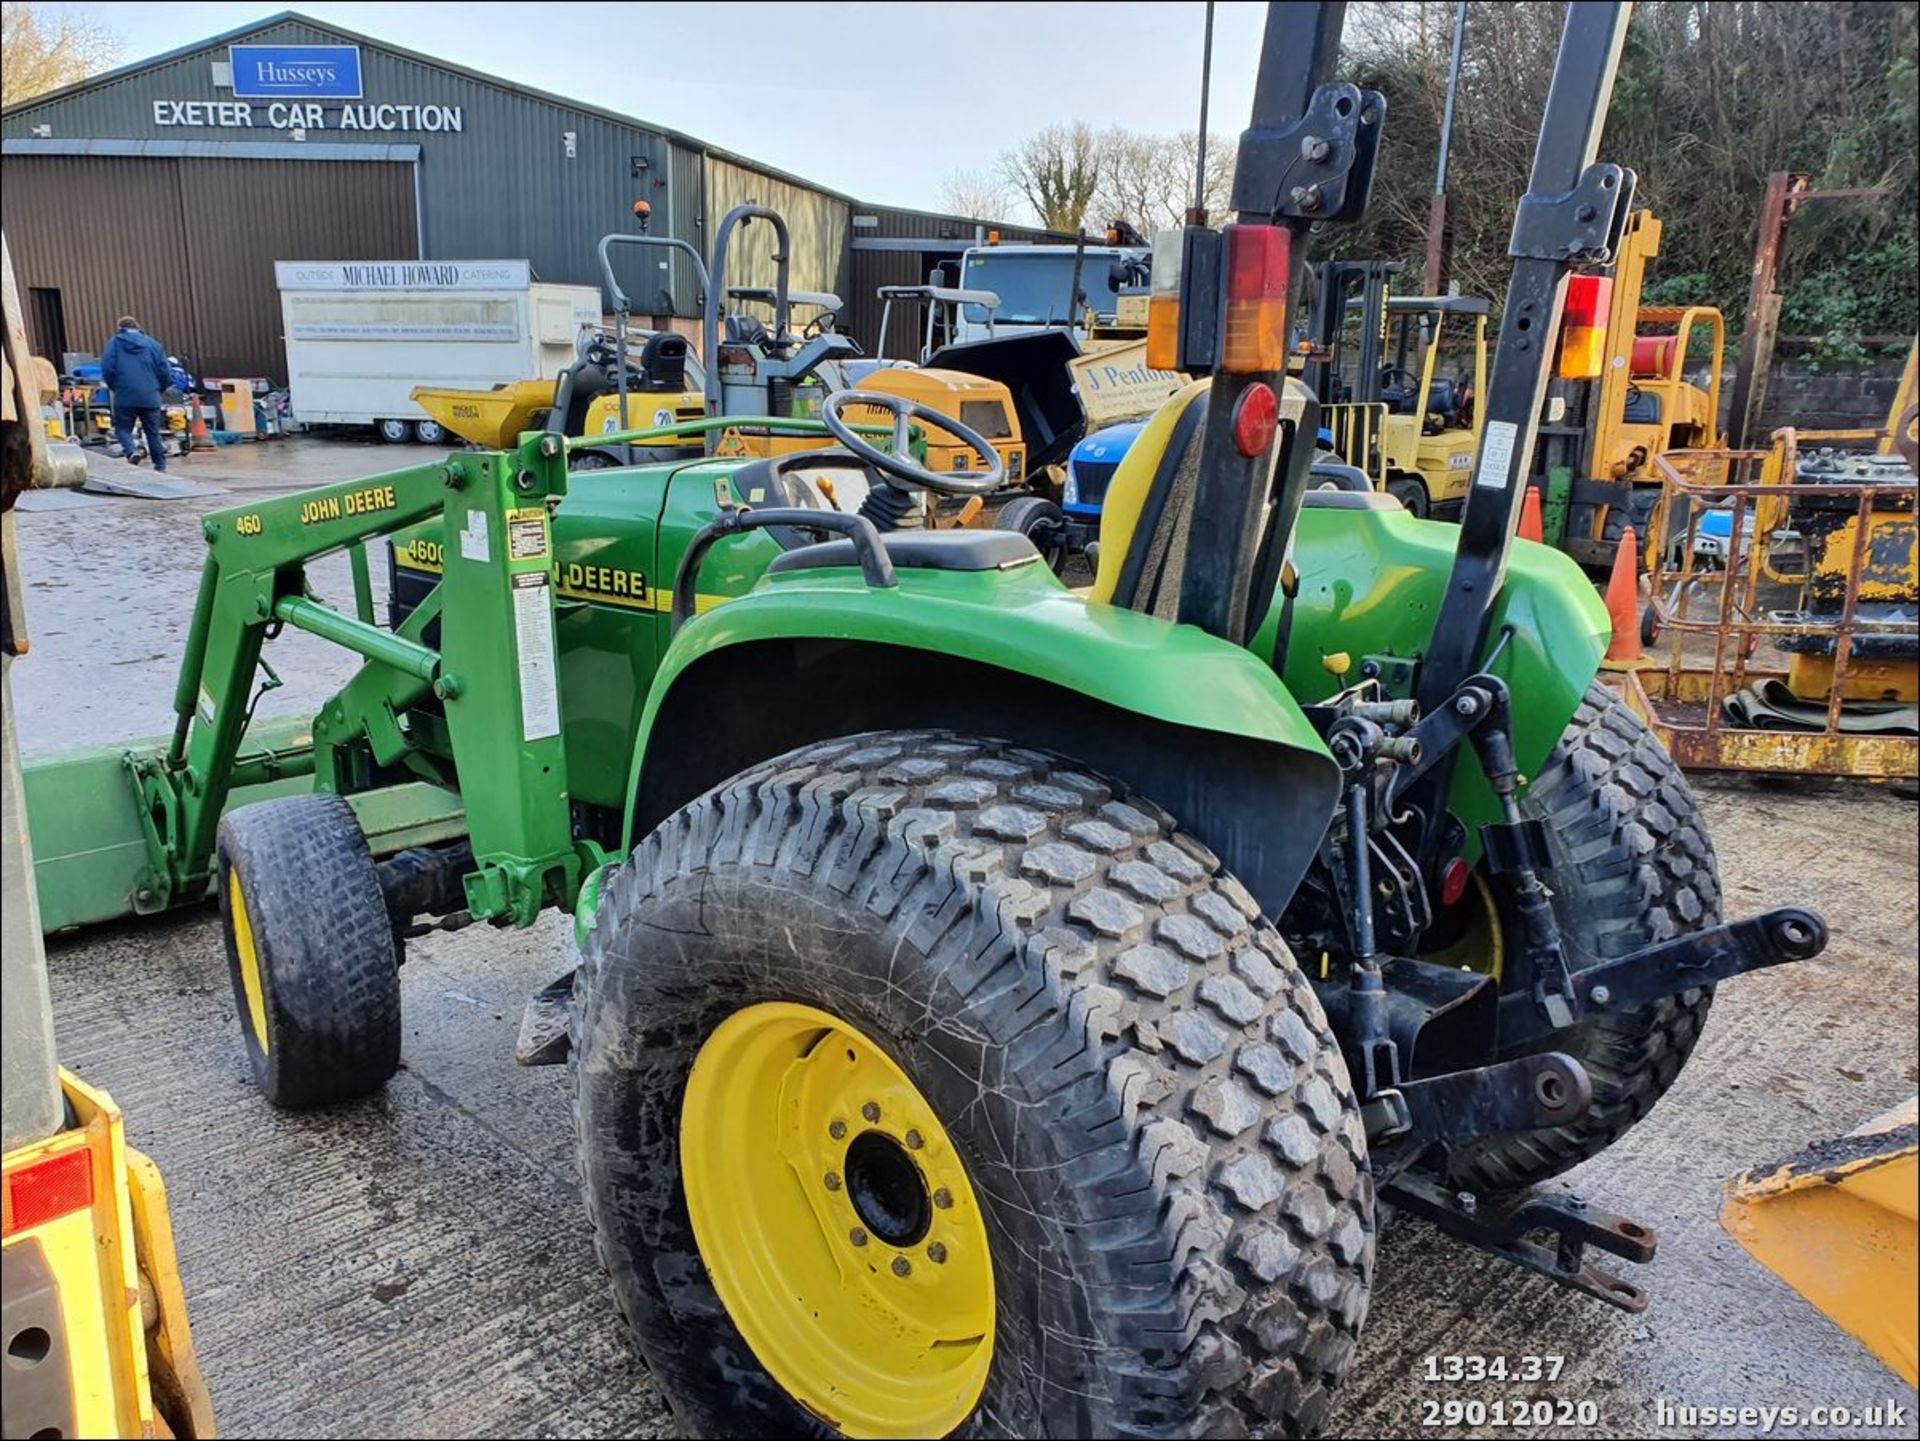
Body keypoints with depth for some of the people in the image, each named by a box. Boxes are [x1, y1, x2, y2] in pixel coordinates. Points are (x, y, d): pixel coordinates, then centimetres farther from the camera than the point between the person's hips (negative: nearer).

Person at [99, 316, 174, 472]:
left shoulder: (114, 343, 4)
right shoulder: (153, 344, 8)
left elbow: (107, 369, -4)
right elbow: (165, 372, 5)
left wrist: (115, 387, 14)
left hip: (125, 396, -2)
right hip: (150, 397, 2)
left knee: (122, 428, 8)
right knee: (153, 432, 11)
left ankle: (130, 452, -19)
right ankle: (160, 465, 12)